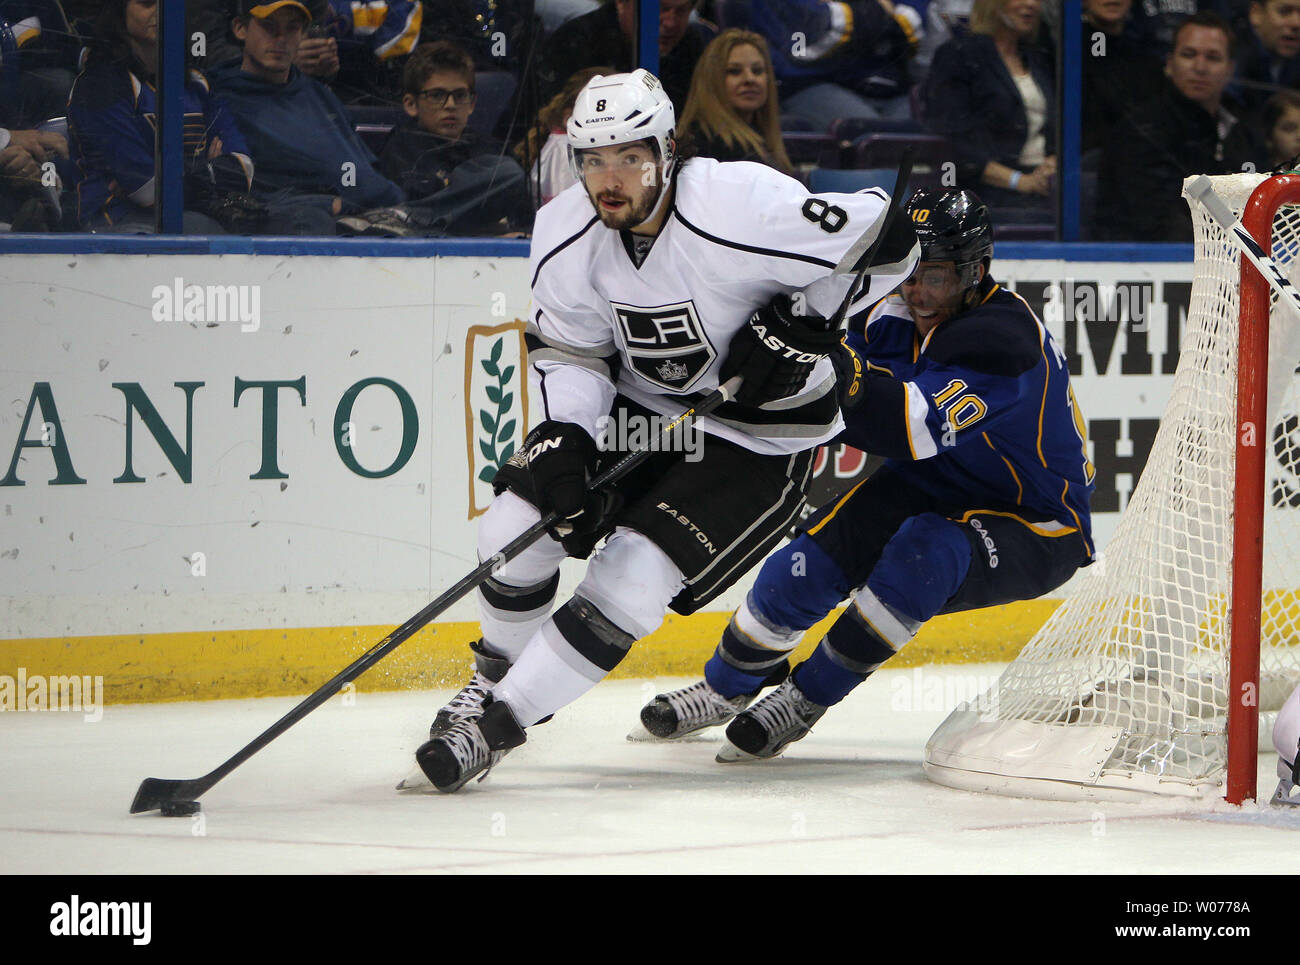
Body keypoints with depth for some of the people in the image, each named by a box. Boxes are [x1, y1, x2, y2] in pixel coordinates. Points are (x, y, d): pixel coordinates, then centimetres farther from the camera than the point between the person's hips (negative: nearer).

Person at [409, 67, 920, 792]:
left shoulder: (745, 208, -29)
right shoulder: (567, 235, -11)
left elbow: (888, 237, -20)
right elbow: (568, 351, 0)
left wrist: (806, 325, -23)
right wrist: (565, 435, -19)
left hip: (758, 442, -5)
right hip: (640, 411, 5)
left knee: (633, 578, -20)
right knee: (518, 520, -9)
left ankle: (497, 722, -11)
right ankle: (495, 678, 18)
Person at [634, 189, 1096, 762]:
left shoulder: (1004, 338, -31)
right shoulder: (901, 318, -5)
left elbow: (911, 428, -42)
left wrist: (825, 356, -49)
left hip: (1035, 530, -7)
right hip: (927, 493, 7)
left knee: (924, 552, -34)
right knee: (814, 557, -11)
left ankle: (806, 698, -19)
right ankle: (725, 687, 13)